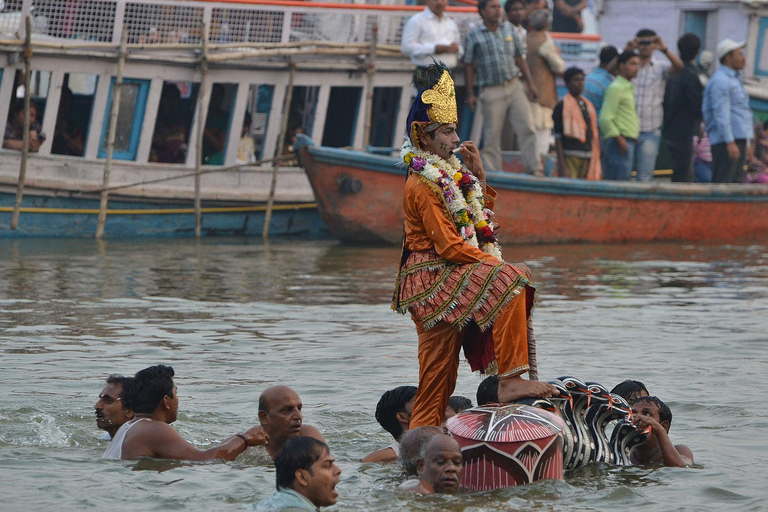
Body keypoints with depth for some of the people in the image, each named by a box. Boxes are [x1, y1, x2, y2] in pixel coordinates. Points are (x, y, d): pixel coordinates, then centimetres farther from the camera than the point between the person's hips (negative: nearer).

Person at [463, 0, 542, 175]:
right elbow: (469, 65, 3)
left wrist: (530, 83, 11)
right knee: (492, 135, 0)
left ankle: (535, 169, -4)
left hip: (514, 86, 3)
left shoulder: (508, 28, 11)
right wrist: (470, 93, -1)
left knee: (526, 128, -6)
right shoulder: (474, 35, 2)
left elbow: (519, 57, 16)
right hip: (492, 91, -3)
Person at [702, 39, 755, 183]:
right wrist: (730, 143, -23)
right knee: (722, 182, -12)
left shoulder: (735, 79, 22)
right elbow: (721, 114, -18)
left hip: (739, 139, 10)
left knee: (737, 182, 8)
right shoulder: (720, 81, -11)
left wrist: (747, 143, 24)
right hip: (725, 140, -10)